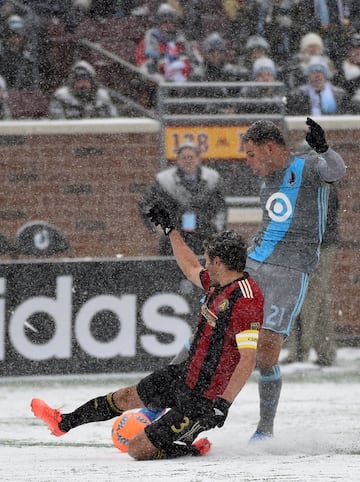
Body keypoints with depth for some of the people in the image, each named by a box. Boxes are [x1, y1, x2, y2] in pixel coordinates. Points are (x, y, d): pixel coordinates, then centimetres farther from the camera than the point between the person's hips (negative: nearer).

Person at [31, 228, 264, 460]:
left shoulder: (246, 302, -26)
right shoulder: (221, 284, 3)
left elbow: (248, 360, -30)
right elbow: (191, 269, 26)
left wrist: (223, 405, -35)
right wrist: (169, 229, 32)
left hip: (201, 397, -9)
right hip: (185, 374, 9)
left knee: (138, 449, -7)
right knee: (125, 397, 25)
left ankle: (193, 450, 11)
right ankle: (64, 423, 44)